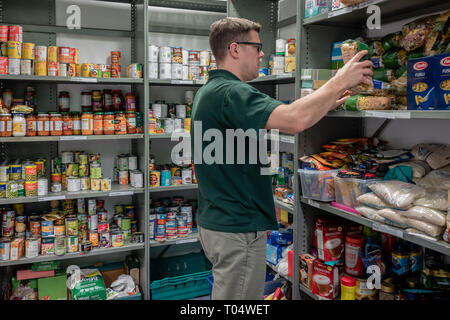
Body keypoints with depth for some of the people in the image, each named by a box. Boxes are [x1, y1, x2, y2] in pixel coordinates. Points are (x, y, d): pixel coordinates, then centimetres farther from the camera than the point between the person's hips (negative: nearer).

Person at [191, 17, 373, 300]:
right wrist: (340, 82, -22)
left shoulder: (208, 91, 12)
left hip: (215, 221, 10)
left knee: (228, 292, 23)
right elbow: (295, 120, -35)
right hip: (238, 229, -10)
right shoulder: (231, 93, -22)